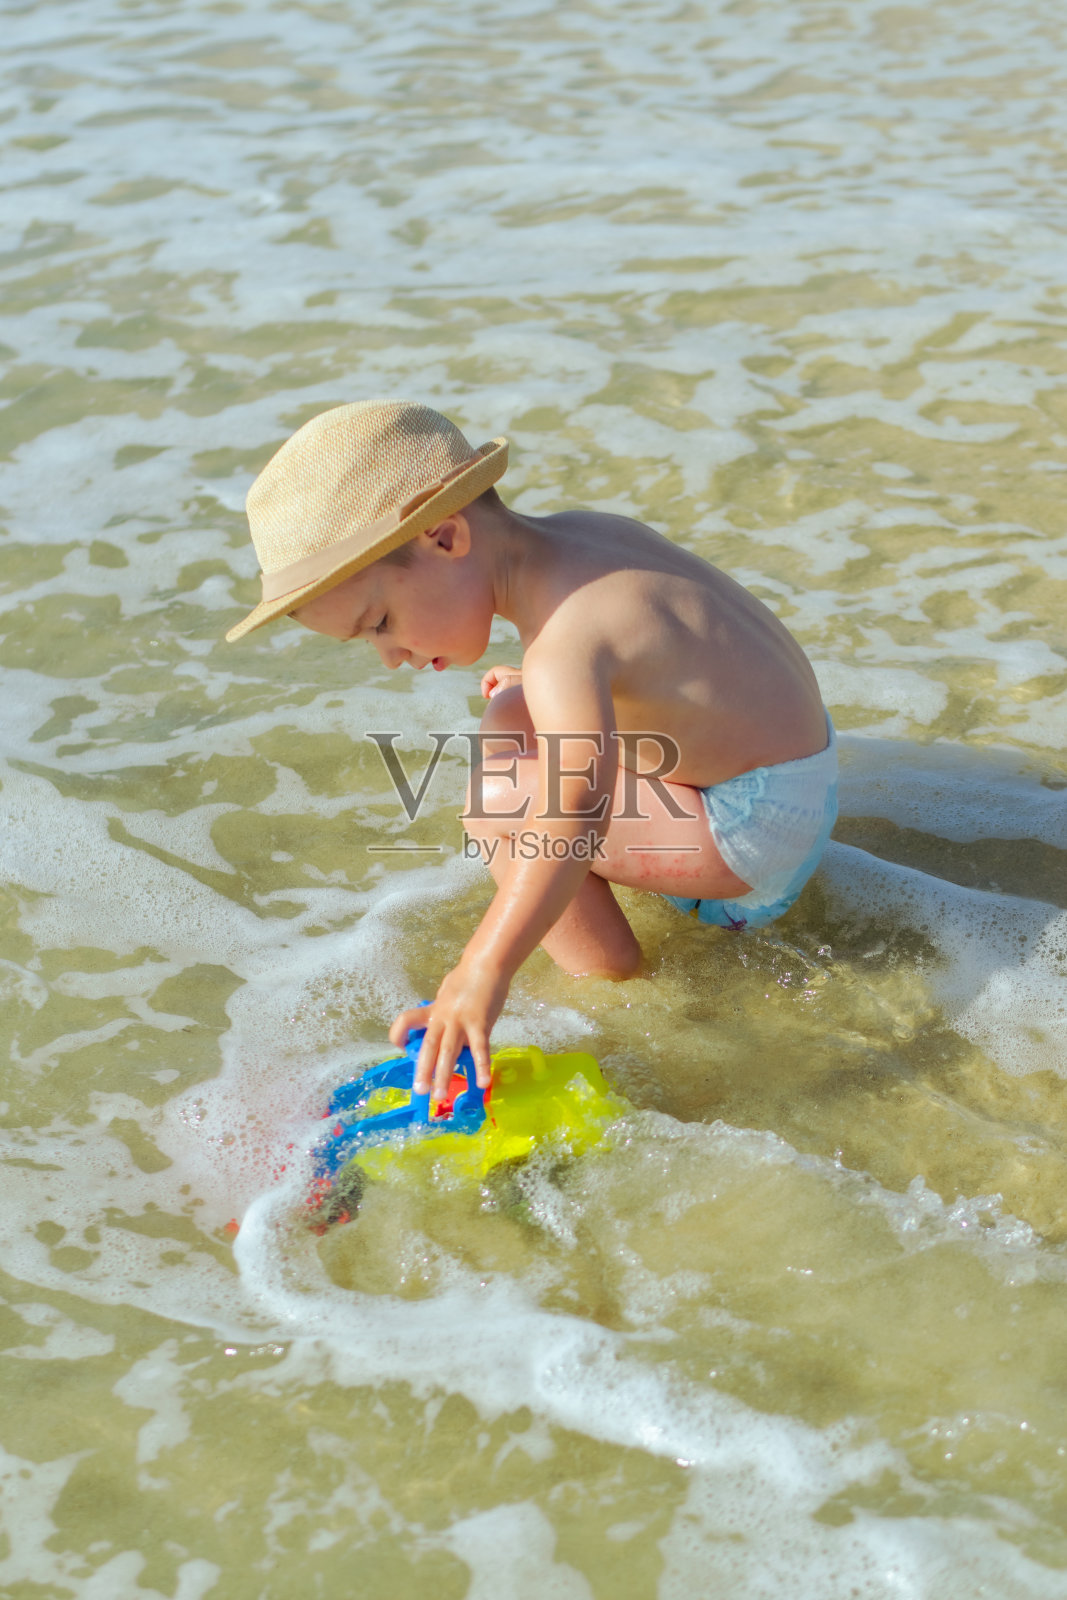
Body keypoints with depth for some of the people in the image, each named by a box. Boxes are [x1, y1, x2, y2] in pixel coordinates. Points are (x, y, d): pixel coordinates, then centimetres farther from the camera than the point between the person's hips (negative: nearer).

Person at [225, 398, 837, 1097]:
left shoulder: (562, 644, -31)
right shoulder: (577, 531, -2)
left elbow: (577, 811, -45)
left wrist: (485, 973, -52)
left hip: (759, 832, -10)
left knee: (499, 801, -22)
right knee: (512, 719, 17)